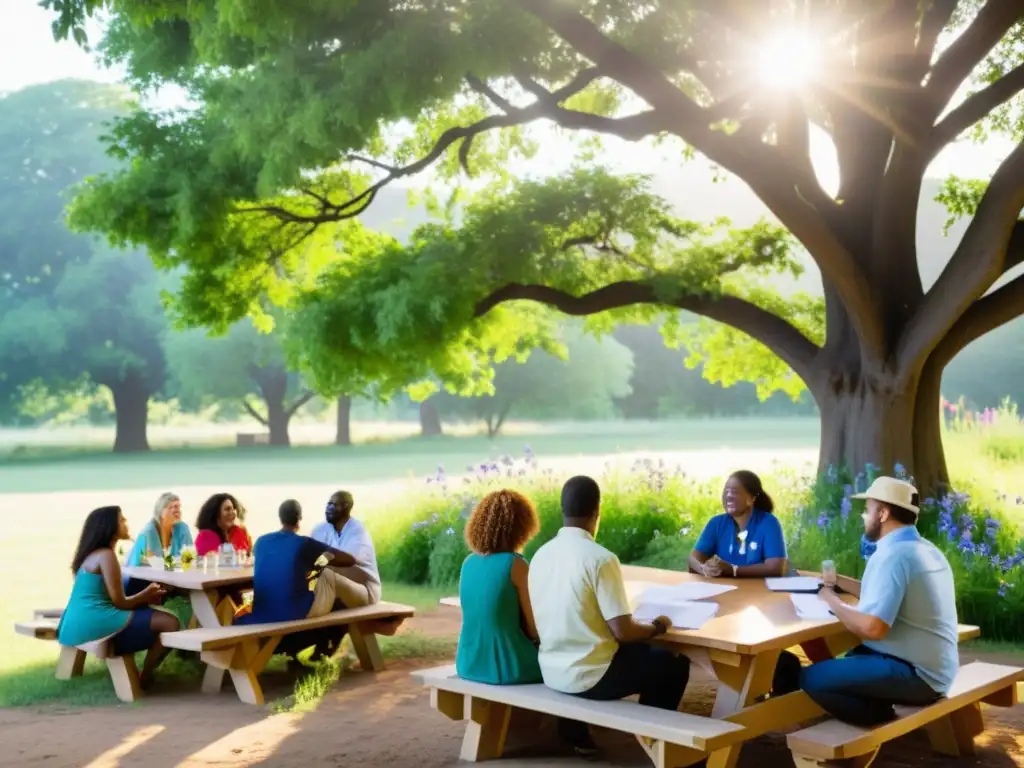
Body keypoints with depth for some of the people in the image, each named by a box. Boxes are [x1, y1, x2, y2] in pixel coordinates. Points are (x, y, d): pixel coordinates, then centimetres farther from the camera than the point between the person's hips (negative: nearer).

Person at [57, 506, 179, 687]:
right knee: (169, 623, -11)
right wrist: (146, 595, 7)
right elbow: (119, 602, -11)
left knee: (149, 612, 30)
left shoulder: (94, 554, 17)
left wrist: (144, 597, 11)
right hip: (93, 624, -10)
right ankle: (144, 678, 5)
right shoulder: (106, 555, -11)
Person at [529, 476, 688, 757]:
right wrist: (657, 627, 1)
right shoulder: (600, 558, -20)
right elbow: (623, 631, -19)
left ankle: (575, 726, 29)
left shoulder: (541, 554, 0)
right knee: (674, 663, 15)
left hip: (551, 672, 7)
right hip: (590, 675, -7)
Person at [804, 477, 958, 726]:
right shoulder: (927, 550, 11)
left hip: (913, 674, -10)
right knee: (850, 657, 30)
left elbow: (872, 628, -26)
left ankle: (884, 720, -4)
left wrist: (833, 601, -11)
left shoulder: (891, 555, -19)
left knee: (811, 678, -14)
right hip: (935, 670, 10)